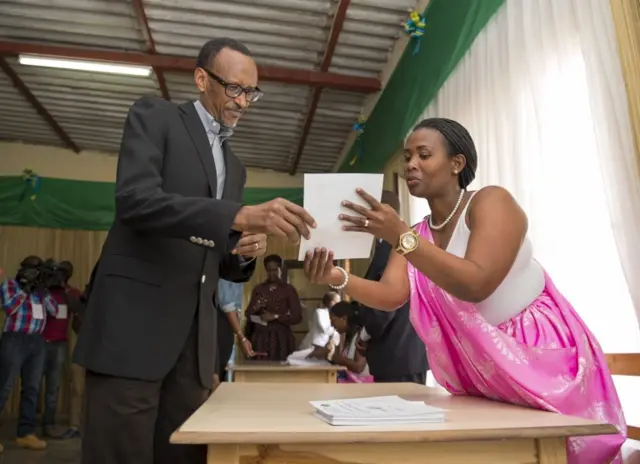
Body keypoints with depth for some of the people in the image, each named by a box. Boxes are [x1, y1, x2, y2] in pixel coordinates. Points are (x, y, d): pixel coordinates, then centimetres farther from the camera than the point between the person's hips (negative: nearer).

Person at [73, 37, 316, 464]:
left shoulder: (234, 165, 21)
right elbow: (135, 199, -17)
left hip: (194, 335, 6)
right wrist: (241, 215, -27)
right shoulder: (155, 116, 3)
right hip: (134, 320, -6)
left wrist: (246, 252, -2)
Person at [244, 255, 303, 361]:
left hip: (281, 337, -2)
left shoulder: (289, 289, 0)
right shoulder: (258, 289, 9)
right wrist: (256, 308, -10)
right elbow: (248, 314, 10)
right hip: (260, 336, 3)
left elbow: (297, 317, -5)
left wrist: (275, 316, -14)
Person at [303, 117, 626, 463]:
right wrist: (337, 278, -33)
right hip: (478, 370, 6)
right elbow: (390, 295, -15)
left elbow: (476, 284, -32)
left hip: (543, 356, -5)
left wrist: (400, 237, -40)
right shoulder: (415, 236, 2)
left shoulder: (491, 201, -17)